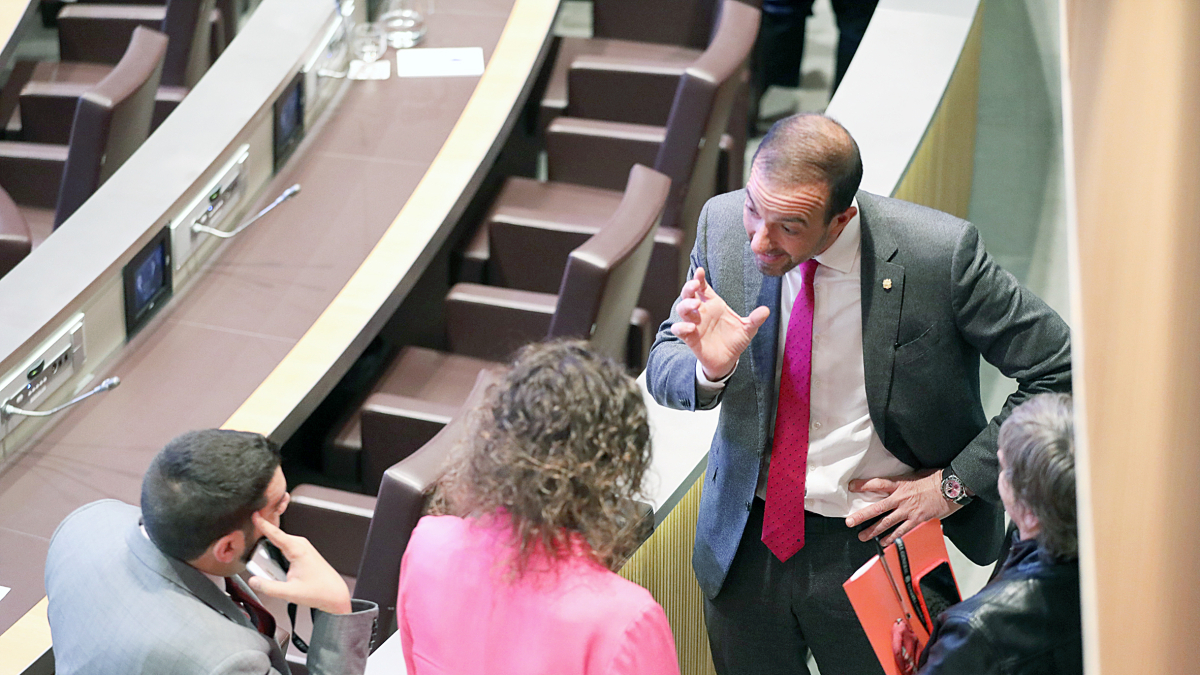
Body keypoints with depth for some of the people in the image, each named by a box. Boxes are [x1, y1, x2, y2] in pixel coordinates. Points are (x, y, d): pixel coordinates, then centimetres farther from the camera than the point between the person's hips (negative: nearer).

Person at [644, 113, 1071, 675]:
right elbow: (662, 369, -1)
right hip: (745, 543, 3)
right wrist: (710, 367, -25)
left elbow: (1060, 371, -13)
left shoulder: (939, 253, -22)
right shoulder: (724, 224, -12)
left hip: (876, 541, -3)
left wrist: (956, 483, -14)